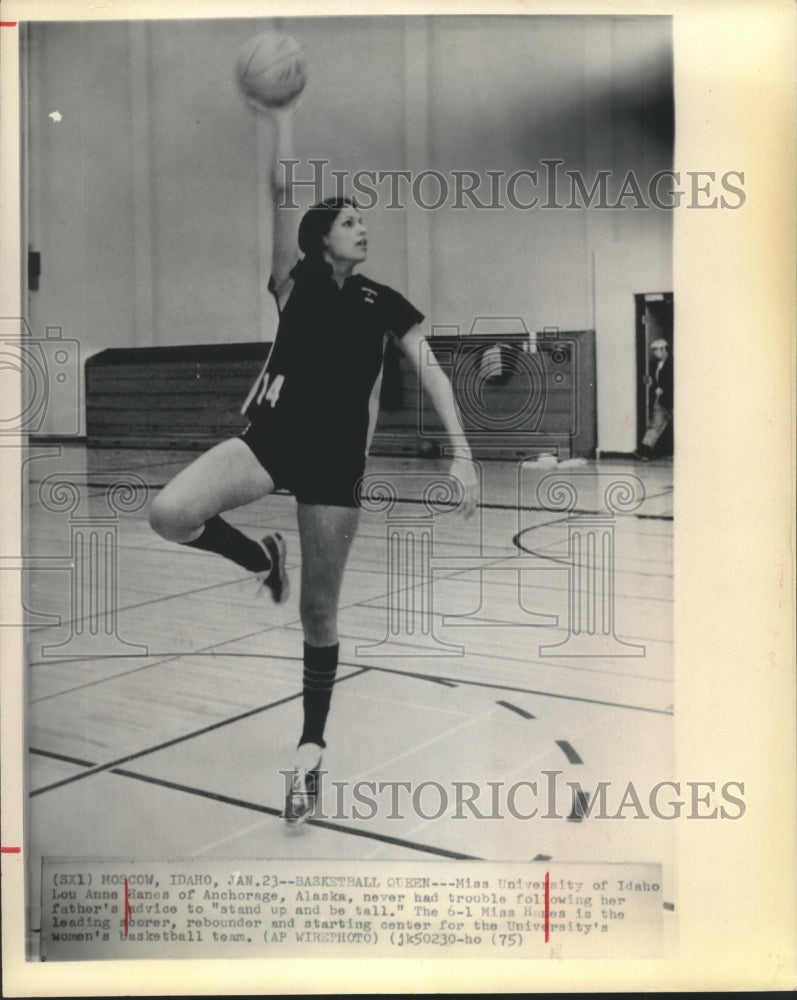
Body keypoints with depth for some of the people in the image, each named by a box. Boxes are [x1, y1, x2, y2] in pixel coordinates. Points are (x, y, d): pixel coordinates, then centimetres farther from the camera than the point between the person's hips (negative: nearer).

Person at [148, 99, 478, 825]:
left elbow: (431, 372, 0)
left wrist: (461, 453, -11)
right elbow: (285, 192, -2)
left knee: (319, 612, 3)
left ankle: (311, 749, 17)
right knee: (170, 514, -26)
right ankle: (259, 558, 7)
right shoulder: (297, 281, 7)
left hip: (336, 461, 0)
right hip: (271, 438, 0)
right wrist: (283, 114, -4)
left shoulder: (385, 302, 9)